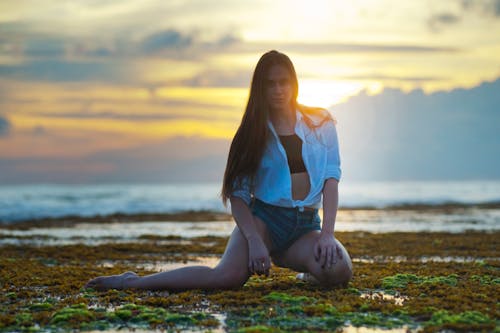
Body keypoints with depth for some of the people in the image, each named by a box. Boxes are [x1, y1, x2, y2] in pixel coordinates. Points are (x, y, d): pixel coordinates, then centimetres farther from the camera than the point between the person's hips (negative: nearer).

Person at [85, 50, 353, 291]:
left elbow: (331, 178, 0)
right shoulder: (253, 131, 6)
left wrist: (327, 233, -14)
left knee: (340, 272, -31)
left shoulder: (320, 122, 8)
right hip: (264, 217, -2)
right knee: (227, 275, -31)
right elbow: (237, 192, -1)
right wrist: (254, 240, -17)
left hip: (306, 224, 2)